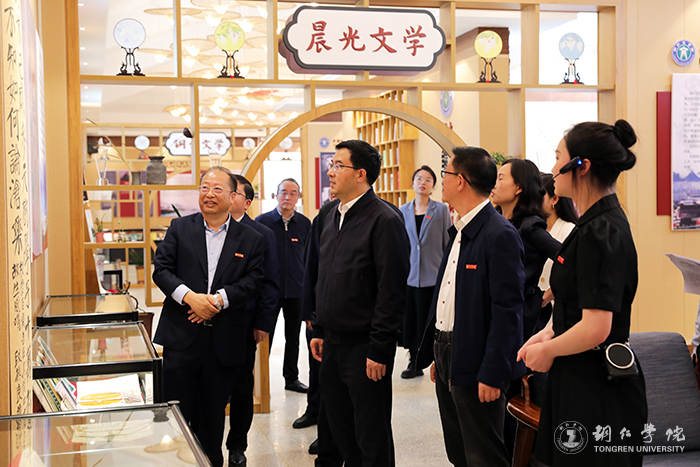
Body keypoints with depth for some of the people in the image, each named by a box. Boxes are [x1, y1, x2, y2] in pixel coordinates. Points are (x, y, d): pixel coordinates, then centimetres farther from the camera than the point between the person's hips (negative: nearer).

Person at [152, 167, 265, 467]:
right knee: (177, 412, 2)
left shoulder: (249, 239, 6)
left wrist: (218, 299, -17)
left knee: (213, 415, 12)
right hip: (182, 337, 0)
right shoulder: (180, 228, 7)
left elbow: (252, 281, -3)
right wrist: (189, 297, -16)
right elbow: (161, 269, 0)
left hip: (224, 341, 1)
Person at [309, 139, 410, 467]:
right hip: (332, 342, 8)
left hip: (364, 348, -8)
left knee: (372, 438, 4)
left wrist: (379, 350, -18)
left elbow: (392, 291, -17)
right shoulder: (332, 214, 12)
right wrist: (319, 329, 16)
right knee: (340, 427, 17)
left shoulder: (384, 220, -14)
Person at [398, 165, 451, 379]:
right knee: (411, 319, 7)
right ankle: (414, 363, 19)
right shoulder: (403, 211, 9)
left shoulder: (441, 210, 1)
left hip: (433, 275, -3)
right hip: (409, 275, 3)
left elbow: (448, 243, 1)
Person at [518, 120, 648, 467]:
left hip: (596, 391, -10)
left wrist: (547, 351, -11)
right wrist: (549, 332, 5)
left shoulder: (600, 232, -22)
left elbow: (595, 329, -27)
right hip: (579, 381, 10)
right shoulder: (598, 222, 10)